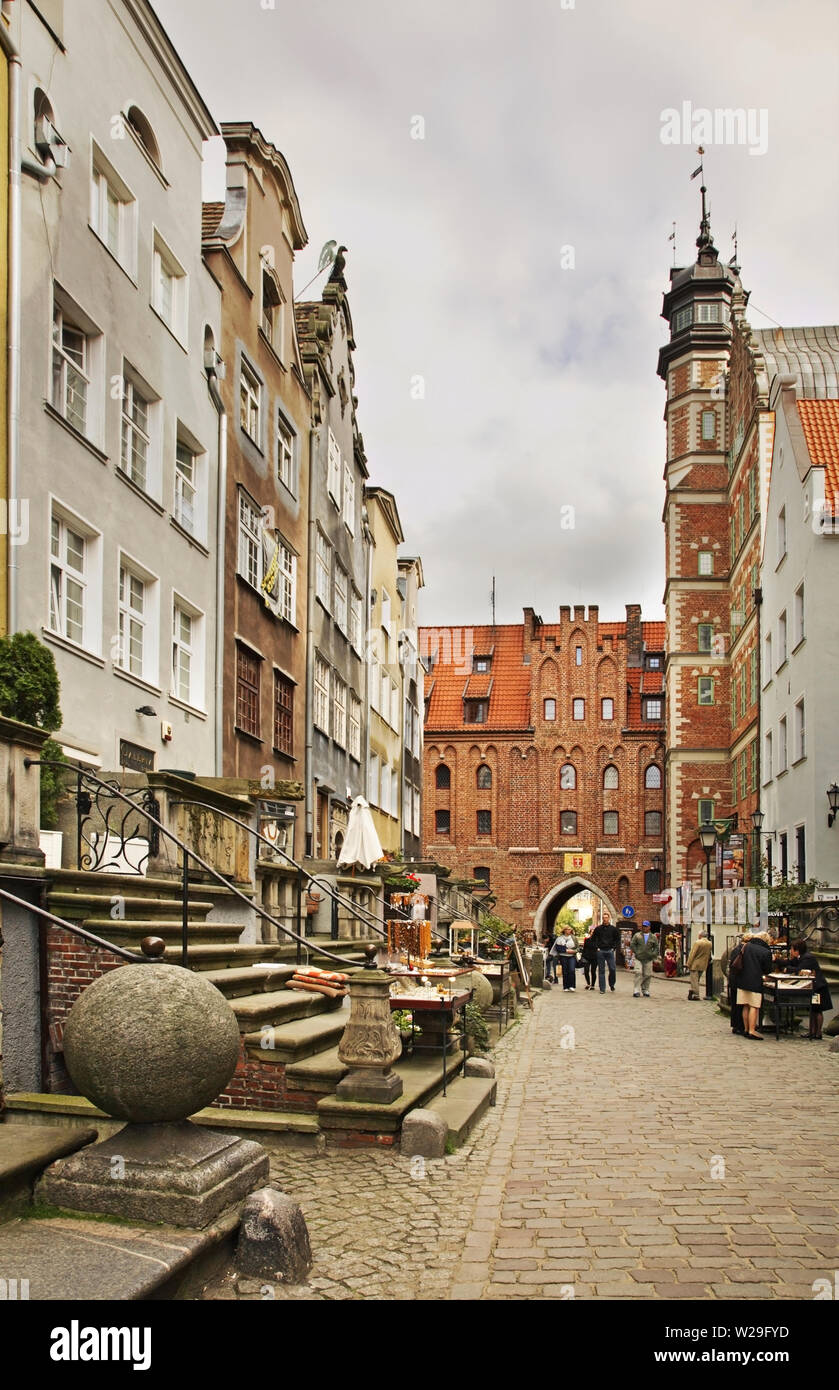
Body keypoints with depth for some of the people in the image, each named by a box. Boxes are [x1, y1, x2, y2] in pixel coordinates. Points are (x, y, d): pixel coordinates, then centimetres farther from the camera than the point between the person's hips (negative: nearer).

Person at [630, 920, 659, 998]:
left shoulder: (653, 937, 8)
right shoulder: (637, 935, 4)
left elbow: (657, 947, 13)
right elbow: (632, 944, 5)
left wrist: (653, 955, 0)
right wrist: (636, 952, -5)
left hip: (648, 959, 2)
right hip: (638, 959, -2)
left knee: (647, 975, 2)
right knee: (638, 973, -13)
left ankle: (645, 990, 16)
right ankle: (636, 990, -12)